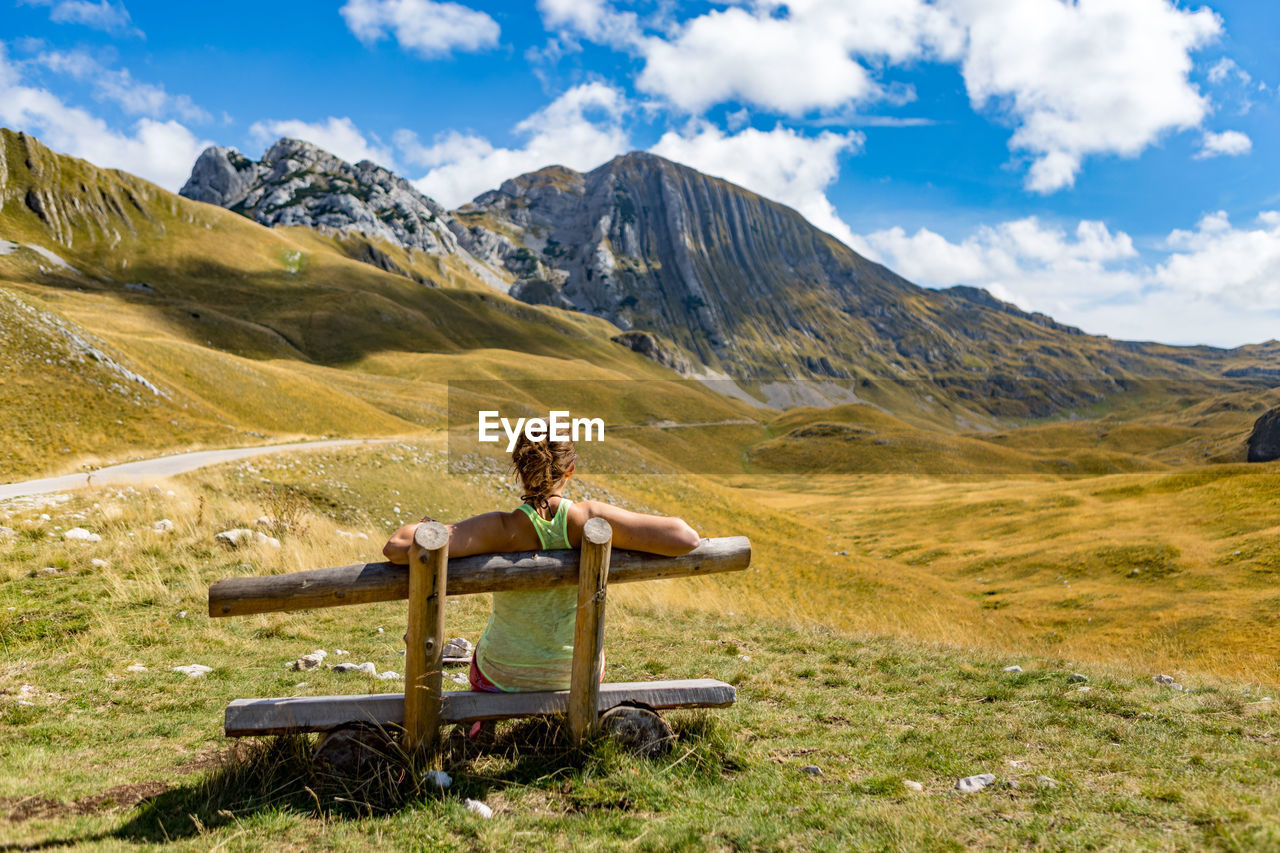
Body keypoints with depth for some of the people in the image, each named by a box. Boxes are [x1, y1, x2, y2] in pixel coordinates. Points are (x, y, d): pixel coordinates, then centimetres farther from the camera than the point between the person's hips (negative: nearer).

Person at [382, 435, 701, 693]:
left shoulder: (501, 531, -30)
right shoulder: (589, 519, -26)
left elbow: (397, 547, -38)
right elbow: (686, 538, -27)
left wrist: (425, 526, -15)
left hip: (502, 678, -1)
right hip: (579, 676, 1)